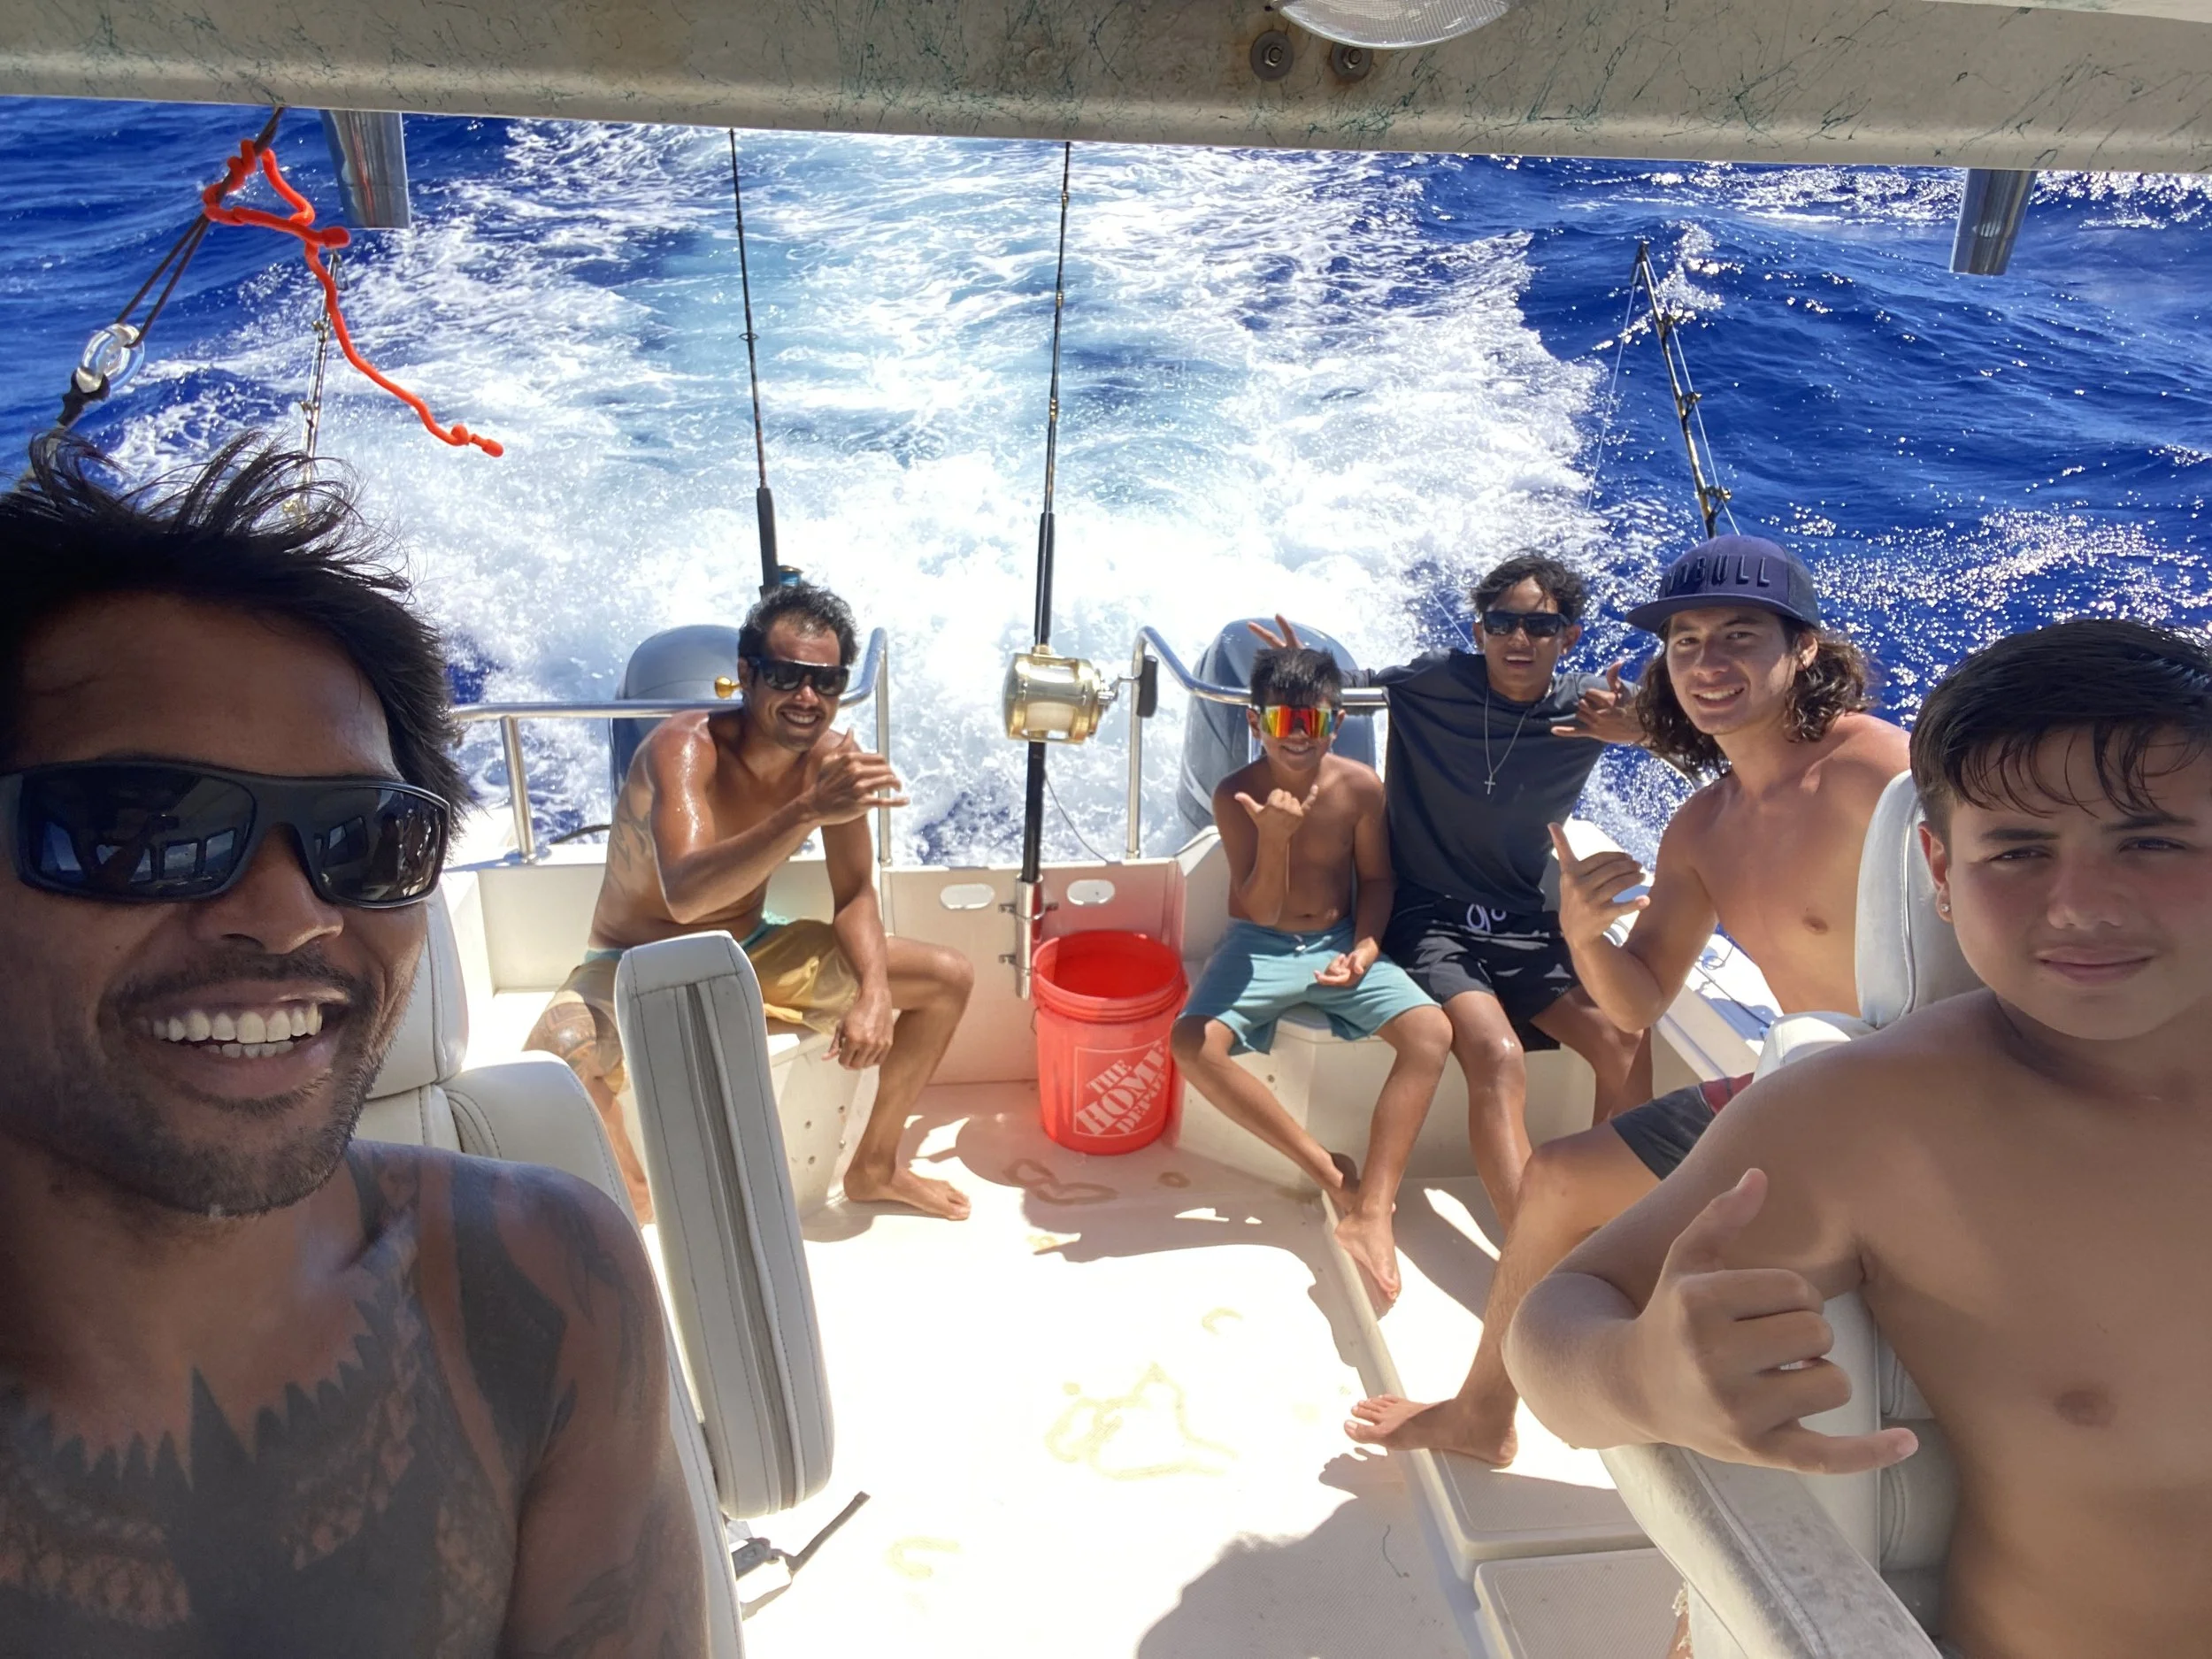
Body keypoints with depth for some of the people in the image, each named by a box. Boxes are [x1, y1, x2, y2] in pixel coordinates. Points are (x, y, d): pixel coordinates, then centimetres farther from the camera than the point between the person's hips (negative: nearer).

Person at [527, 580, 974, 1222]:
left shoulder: (831, 755, -11)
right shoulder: (683, 748, -28)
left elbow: (855, 895, -3)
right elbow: (685, 895, -45)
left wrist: (874, 992, -21)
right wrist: (810, 811, -55)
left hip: (752, 951, 6)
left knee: (949, 978, -1)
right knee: (558, 1060, -37)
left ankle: (873, 1168, 17)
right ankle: (633, 1195, -4)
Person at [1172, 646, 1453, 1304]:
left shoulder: (1361, 786, -7)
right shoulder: (1236, 795, -11)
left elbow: (1375, 879, 5)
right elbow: (1262, 911, -13)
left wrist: (1365, 948, -13)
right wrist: (1275, 836, -32)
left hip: (1339, 942, 1)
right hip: (1261, 947, -1)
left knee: (1432, 1032, -26)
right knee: (1192, 1045, -29)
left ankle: (1371, 1213, -26)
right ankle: (1328, 1170, -17)